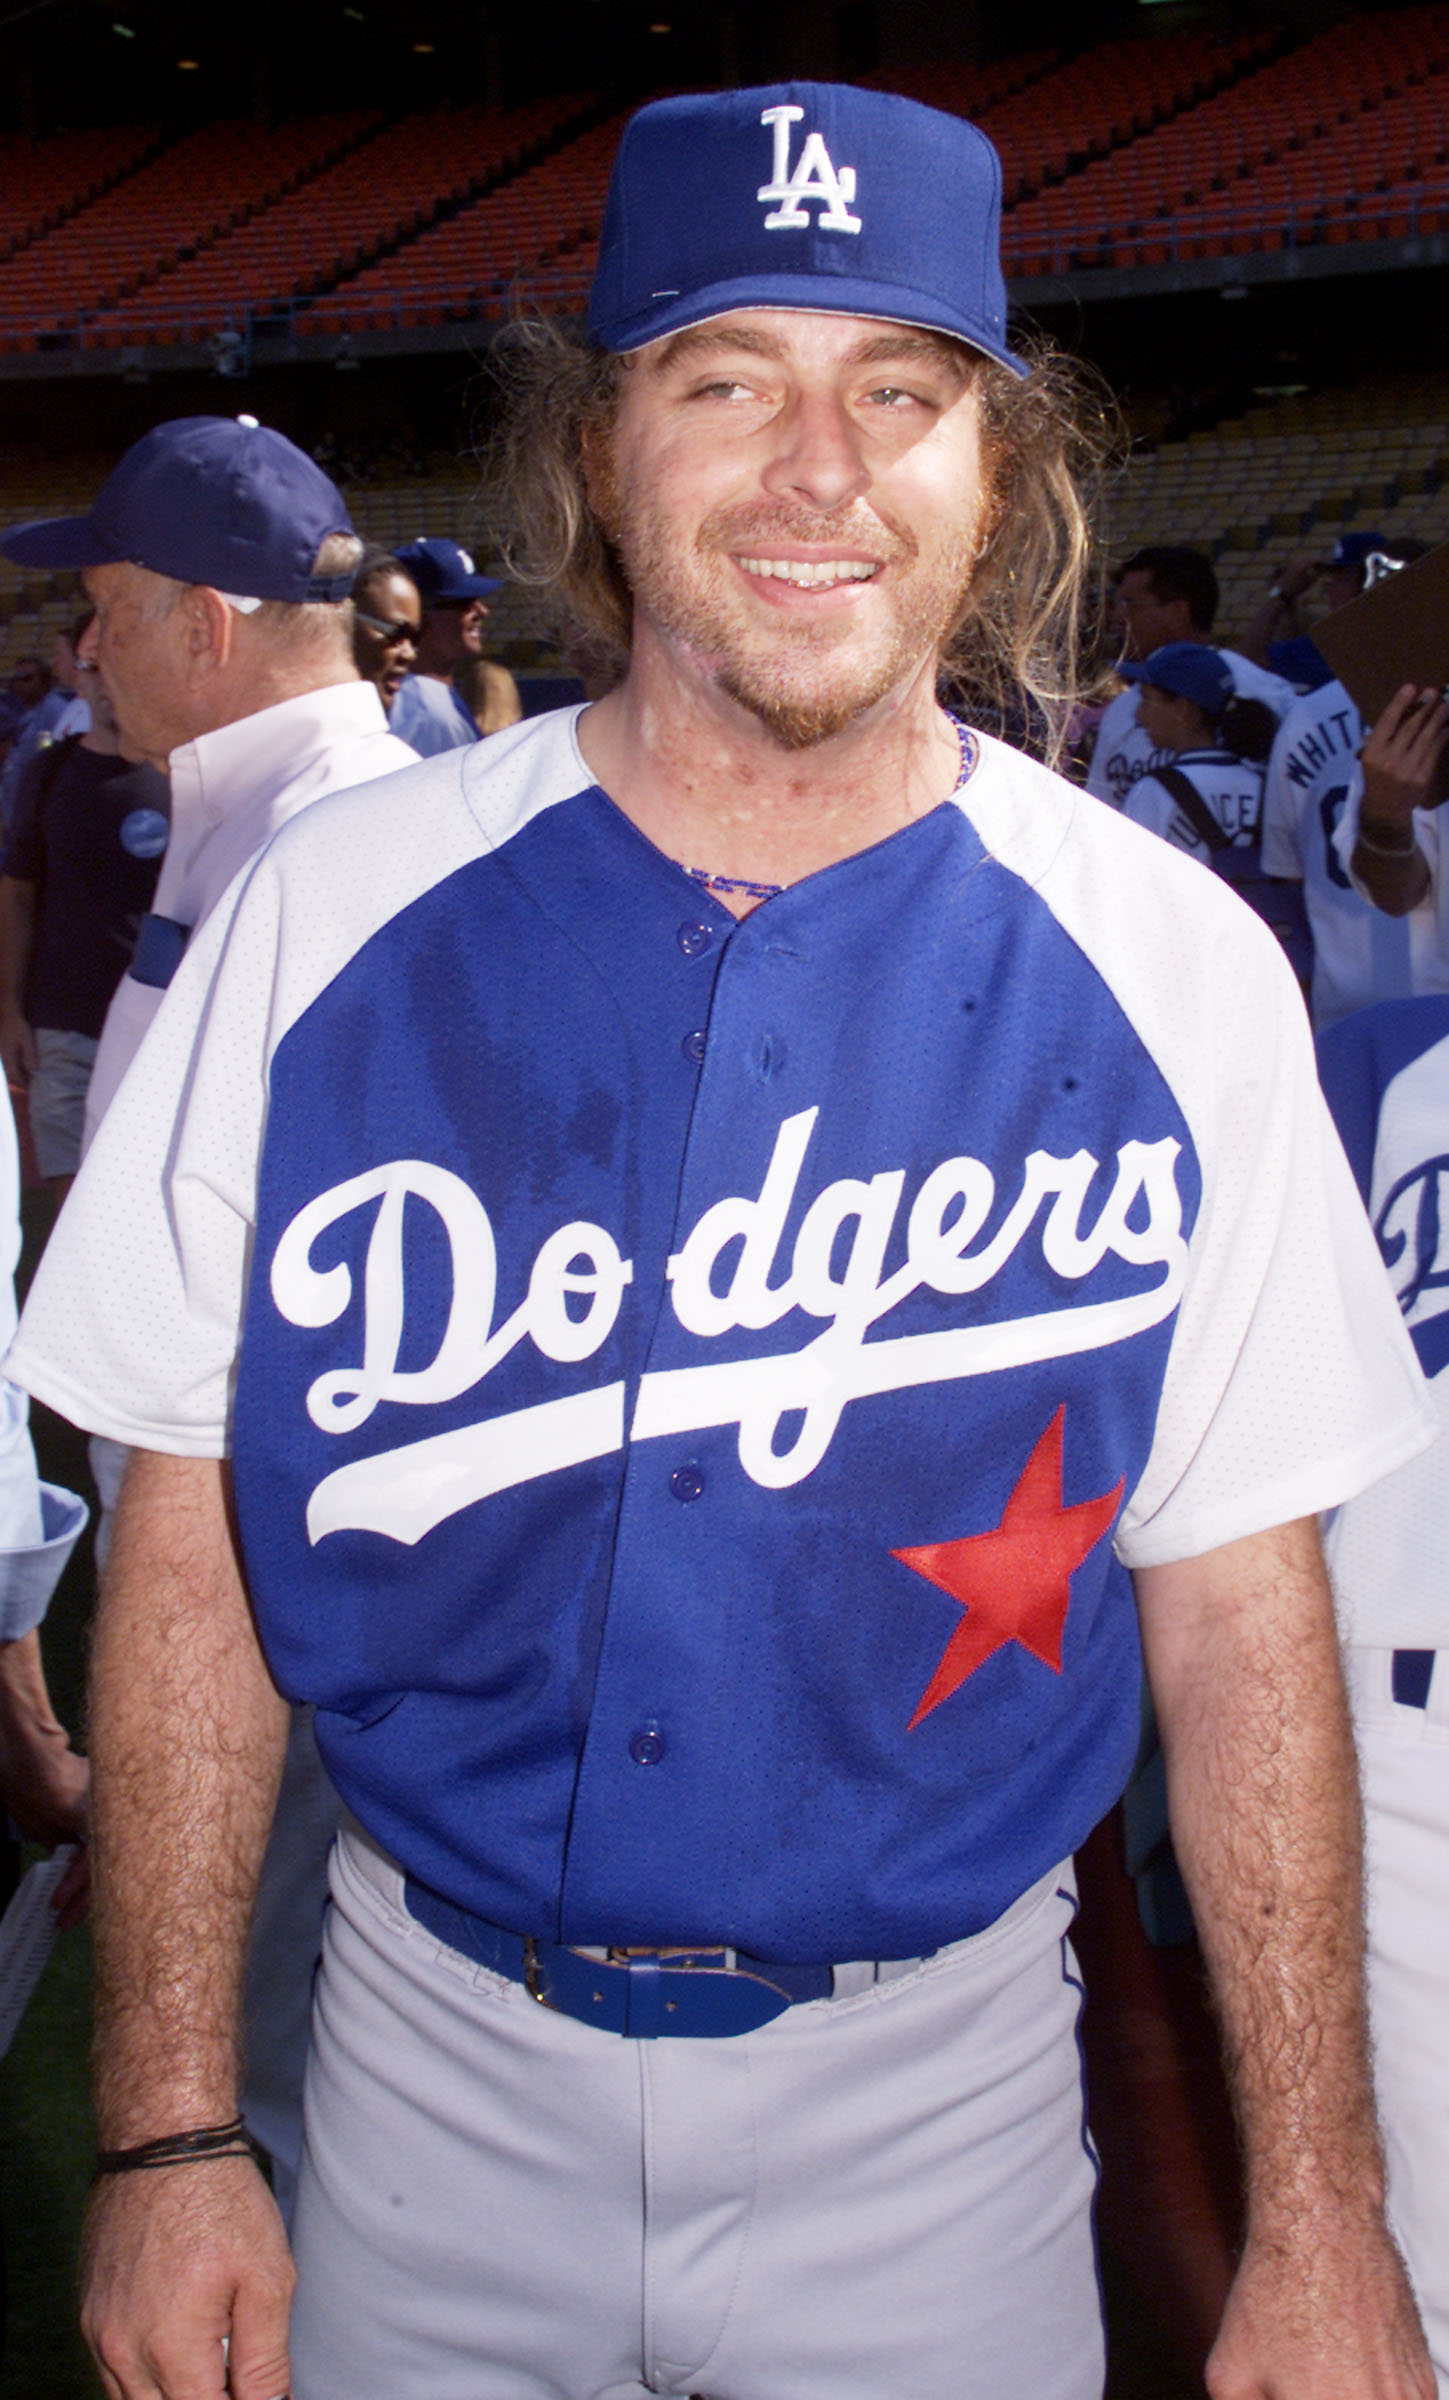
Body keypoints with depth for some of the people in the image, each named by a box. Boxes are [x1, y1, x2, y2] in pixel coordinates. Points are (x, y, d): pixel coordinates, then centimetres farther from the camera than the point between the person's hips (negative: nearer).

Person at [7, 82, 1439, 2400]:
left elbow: (1241, 1601, -5)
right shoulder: (332, 913, -9)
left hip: (938, 2085, 0)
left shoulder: (1171, 972, -9)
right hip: (441, 2059, 1)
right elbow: (198, 1538, -5)